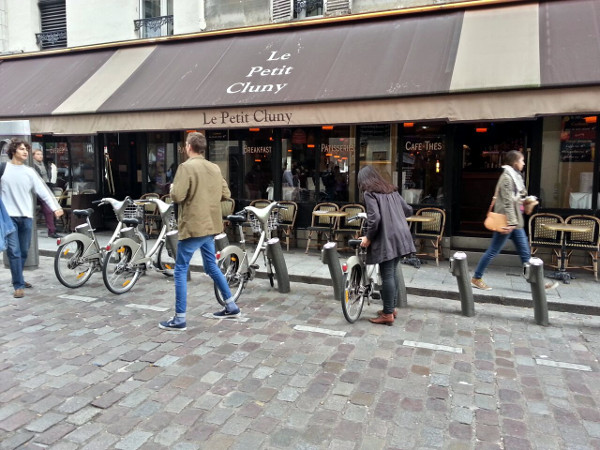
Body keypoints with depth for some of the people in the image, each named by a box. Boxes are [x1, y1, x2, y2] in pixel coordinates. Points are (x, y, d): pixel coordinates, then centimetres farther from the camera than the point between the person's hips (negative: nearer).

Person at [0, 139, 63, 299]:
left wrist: (55, 207, -12)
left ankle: (18, 279, 30)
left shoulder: (29, 171, 7)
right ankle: (18, 285, -1)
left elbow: (43, 190, 0)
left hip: (26, 216, 3)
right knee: (14, 251, -6)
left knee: (24, 251, 12)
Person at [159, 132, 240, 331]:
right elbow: (226, 194, 11)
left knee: (181, 271, 2)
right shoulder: (215, 168, 8)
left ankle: (179, 319, 6)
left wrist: (172, 188, 1)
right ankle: (231, 306, 27)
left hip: (193, 227, -7)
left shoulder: (186, 167, -13)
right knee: (212, 266, 21)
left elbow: (177, 196, -20)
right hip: (210, 226, 7)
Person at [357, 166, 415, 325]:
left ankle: (388, 314, 4)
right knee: (393, 272, 16)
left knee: (387, 275, -2)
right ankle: (391, 307, 25)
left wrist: (368, 237, -6)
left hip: (386, 238, -8)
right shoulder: (391, 190, 17)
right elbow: (408, 210, 18)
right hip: (399, 236, 8)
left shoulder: (369, 193, -4)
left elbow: (374, 217, -17)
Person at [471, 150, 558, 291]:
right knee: (493, 251, -2)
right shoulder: (507, 177, -14)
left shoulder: (515, 176, 14)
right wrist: (511, 222, -22)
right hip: (507, 221, -9)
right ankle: (476, 279, 8)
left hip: (515, 221, 10)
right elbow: (507, 201, -20)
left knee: (525, 252, 10)